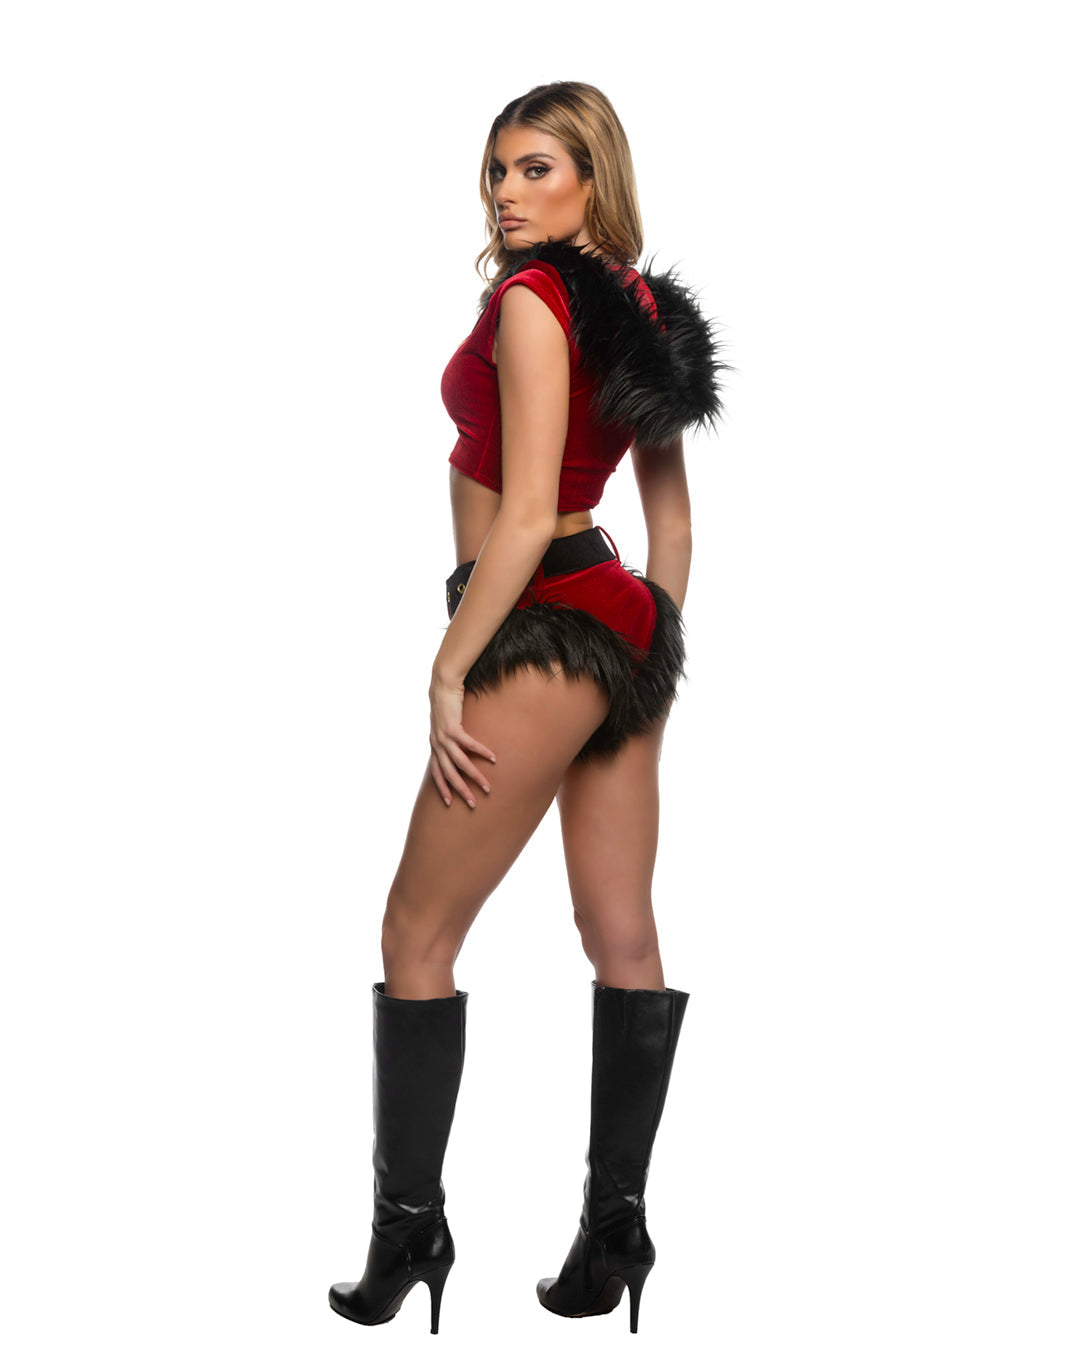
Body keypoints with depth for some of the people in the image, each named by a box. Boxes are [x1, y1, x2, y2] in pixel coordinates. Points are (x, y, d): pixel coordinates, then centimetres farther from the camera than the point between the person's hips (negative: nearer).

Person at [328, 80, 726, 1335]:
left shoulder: (530, 298, -13)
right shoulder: (642, 304, 12)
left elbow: (524, 515, -19)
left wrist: (448, 673, -15)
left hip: (546, 628, -9)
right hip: (628, 624, 9)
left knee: (418, 934, 2)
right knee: (624, 941, 9)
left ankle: (408, 1225, 8)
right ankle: (613, 1232, 17)